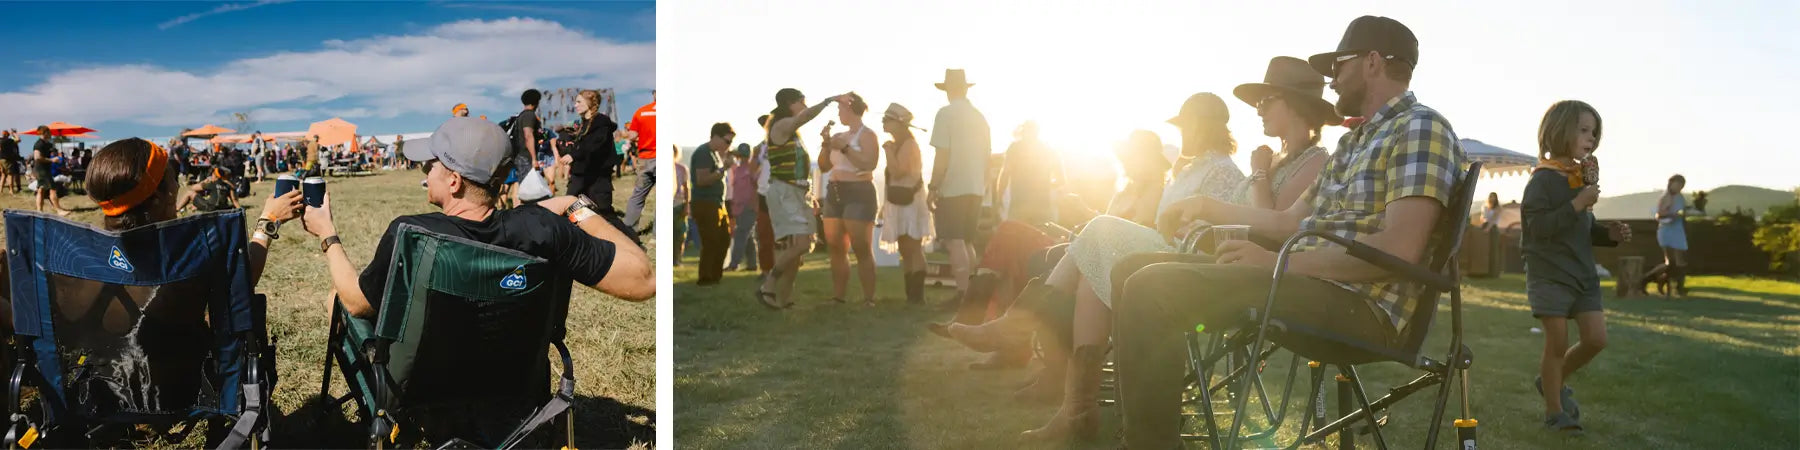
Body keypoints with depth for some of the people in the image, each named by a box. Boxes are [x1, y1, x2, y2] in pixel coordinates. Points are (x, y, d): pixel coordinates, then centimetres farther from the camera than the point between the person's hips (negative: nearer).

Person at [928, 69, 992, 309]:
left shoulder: (946, 113, -8)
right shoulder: (980, 116, 11)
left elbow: (942, 155, -13)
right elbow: (986, 154, 14)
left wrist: (933, 187, -8)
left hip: (952, 187, -6)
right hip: (976, 187, 6)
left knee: (954, 242, -3)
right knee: (966, 241, 15)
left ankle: (962, 294, -8)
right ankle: (972, 291, 14)